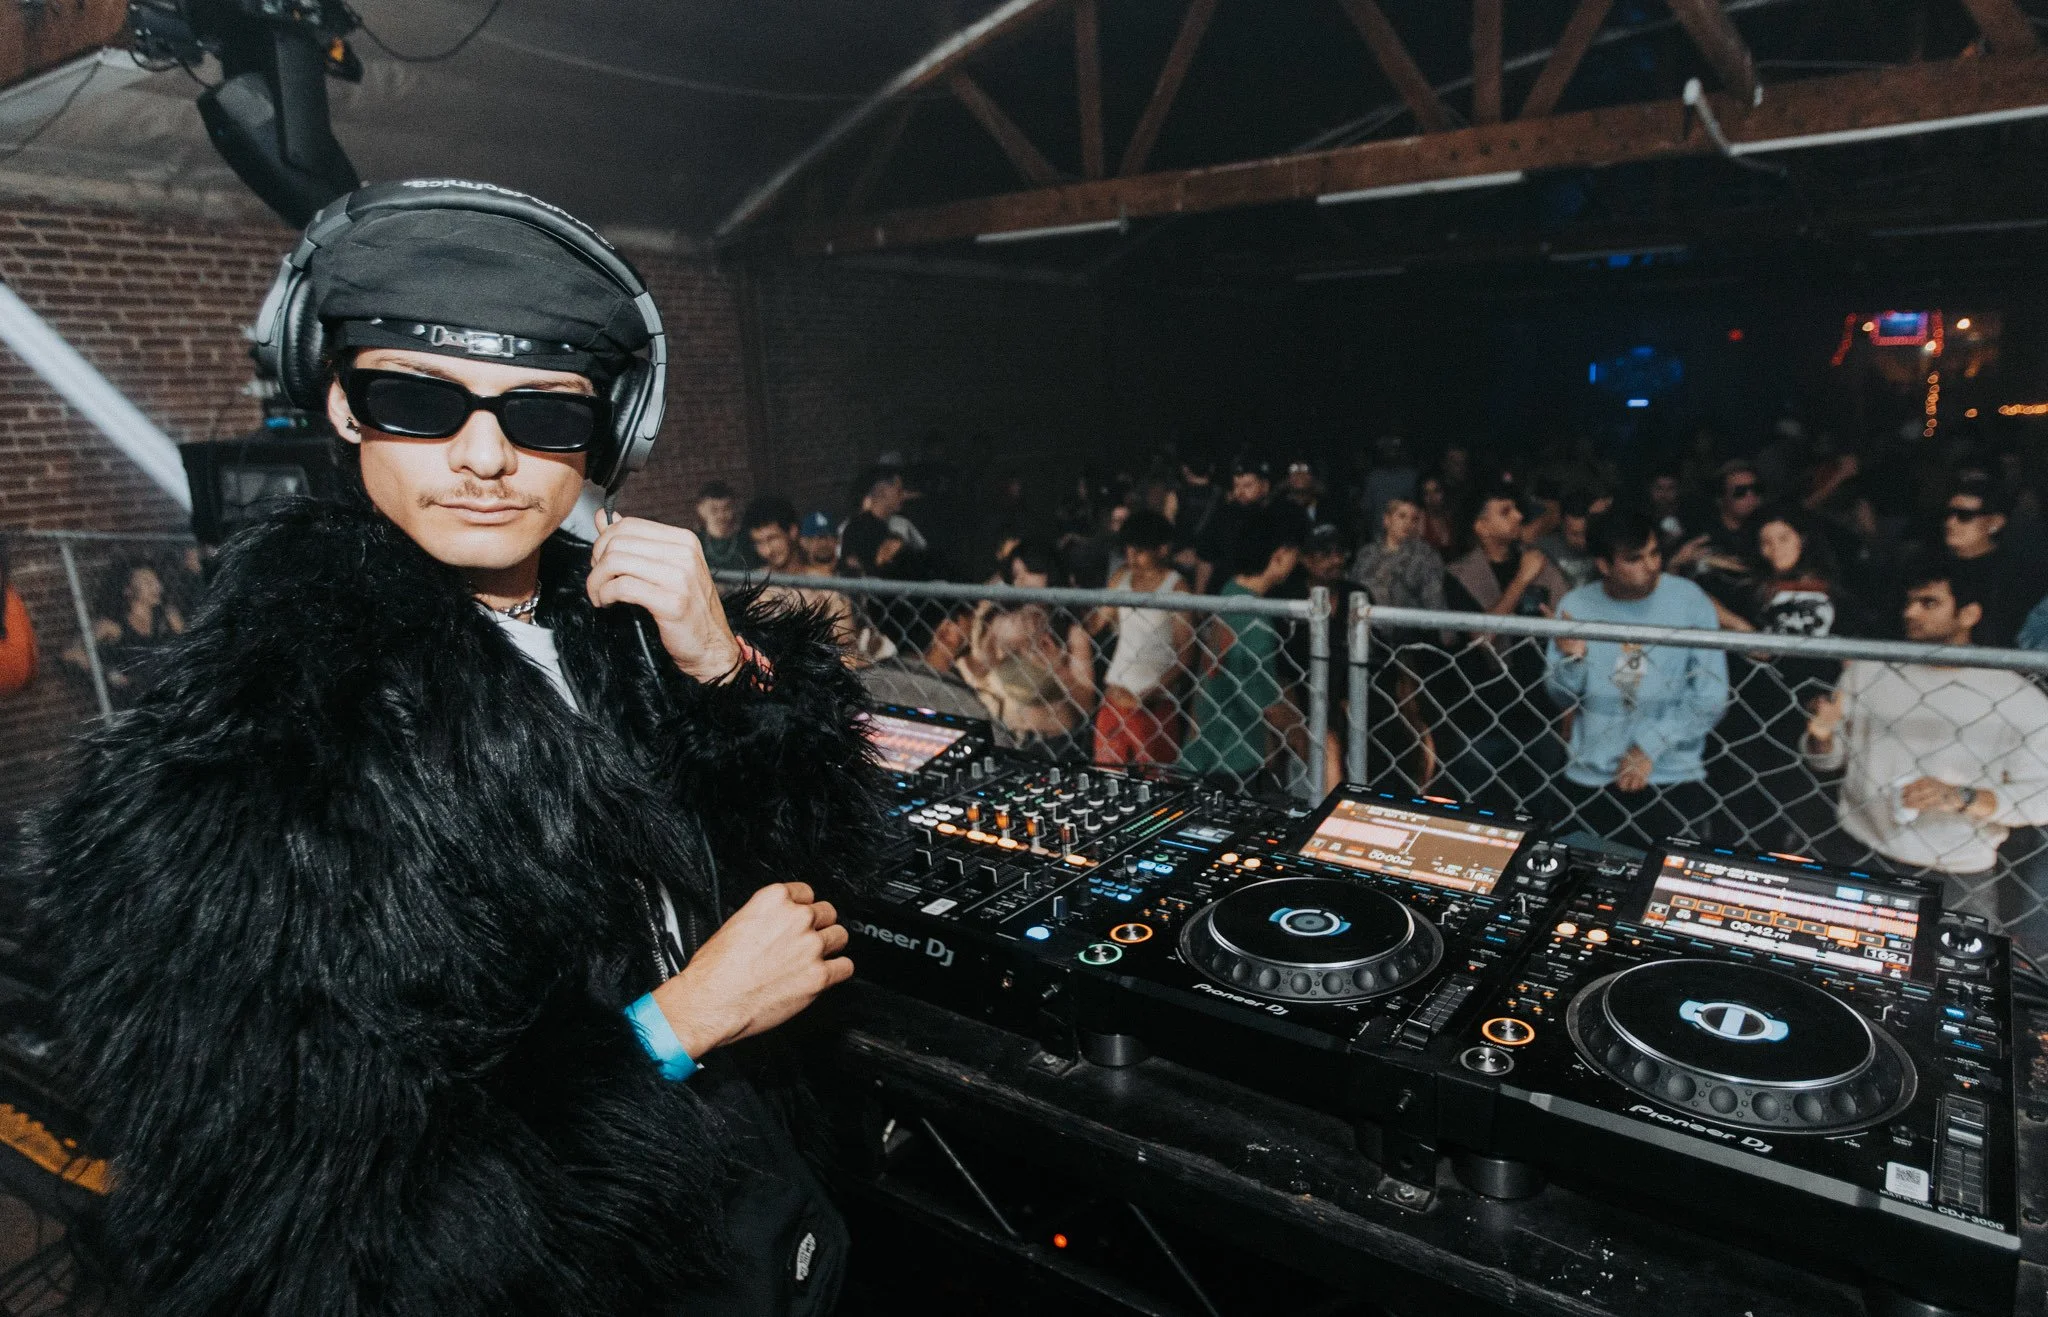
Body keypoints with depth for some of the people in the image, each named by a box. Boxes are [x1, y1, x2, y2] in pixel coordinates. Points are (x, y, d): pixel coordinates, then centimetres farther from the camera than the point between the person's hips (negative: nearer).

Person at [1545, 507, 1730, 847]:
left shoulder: (1689, 600, -6)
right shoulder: (1576, 606, -3)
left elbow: (1711, 697, -7)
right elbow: (1563, 699, 1)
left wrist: (1650, 746, -13)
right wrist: (1571, 660, -18)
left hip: (1675, 777, -1)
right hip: (1588, 780, 1)